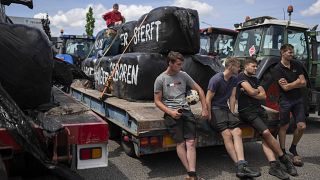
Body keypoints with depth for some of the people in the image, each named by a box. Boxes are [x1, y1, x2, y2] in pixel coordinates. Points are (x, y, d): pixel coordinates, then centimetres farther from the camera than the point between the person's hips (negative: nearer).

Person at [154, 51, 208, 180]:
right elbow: (157, 101, 4)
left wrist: (204, 109, 11)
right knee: (181, 143, -12)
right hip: (171, 113, -3)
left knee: (191, 142, -11)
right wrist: (171, 112, -11)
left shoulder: (183, 75, 13)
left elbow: (199, 90, 18)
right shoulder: (160, 79, 4)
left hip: (186, 110, 3)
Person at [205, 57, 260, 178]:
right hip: (214, 109, -6)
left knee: (237, 132, -19)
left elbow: (232, 97, 11)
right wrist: (210, 116, -10)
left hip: (225, 108, 6)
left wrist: (232, 113, 3)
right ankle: (240, 166, -25)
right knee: (227, 133, -26)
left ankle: (242, 166, -28)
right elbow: (208, 99, -11)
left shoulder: (234, 80, 12)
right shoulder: (216, 79, -12)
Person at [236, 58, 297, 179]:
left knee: (265, 137, -12)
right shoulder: (241, 77, 0)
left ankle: (274, 165, -19)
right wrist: (257, 91, 7)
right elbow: (252, 92, -14)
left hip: (259, 109, 7)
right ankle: (284, 158, -6)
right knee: (266, 132, -20)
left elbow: (264, 96, 12)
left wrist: (252, 92, -2)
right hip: (247, 111, -7)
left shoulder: (255, 79, 23)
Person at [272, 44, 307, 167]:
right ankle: (283, 152, 16)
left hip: (298, 99, 5)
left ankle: (293, 149, 23)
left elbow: (304, 83, 3)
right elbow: (285, 88, -16)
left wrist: (289, 84, -9)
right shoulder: (277, 69, -8)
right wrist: (297, 82, -5)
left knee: (301, 126, 1)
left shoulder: (297, 65, 8)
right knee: (284, 126, 4)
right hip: (285, 100, -4)